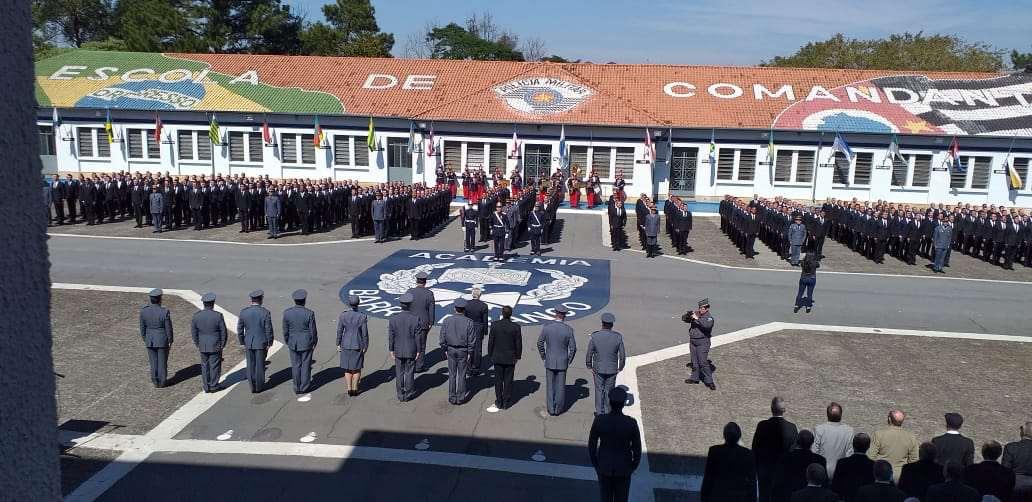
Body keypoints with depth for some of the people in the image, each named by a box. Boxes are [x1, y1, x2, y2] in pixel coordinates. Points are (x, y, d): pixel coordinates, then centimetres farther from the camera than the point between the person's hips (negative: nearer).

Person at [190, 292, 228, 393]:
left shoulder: (196, 316, -5)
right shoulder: (218, 316, -14)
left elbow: (193, 333, 2)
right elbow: (224, 332, -9)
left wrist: (198, 344, 14)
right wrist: (222, 345, 4)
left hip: (203, 347, 3)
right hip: (216, 346, -3)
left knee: (205, 366, 15)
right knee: (215, 366, 8)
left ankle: (206, 386, 19)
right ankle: (213, 386, 13)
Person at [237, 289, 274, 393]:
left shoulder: (243, 312, -4)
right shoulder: (265, 312, -13)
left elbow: (239, 330, 1)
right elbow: (269, 330, -11)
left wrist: (242, 343, 12)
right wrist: (269, 344, 1)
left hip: (248, 343, 2)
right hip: (261, 343, -2)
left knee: (250, 365, 11)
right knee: (260, 365, 9)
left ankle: (252, 387, 14)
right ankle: (259, 386, 18)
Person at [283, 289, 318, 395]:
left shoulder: (287, 313, -8)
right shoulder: (309, 314, -17)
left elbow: (285, 330, 0)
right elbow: (313, 331, -10)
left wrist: (287, 342, 14)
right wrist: (314, 343, 5)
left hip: (293, 344, 2)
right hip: (306, 343, -2)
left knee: (295, 366, 12)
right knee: (305, 365, 10)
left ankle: (297, 388, 17)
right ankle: (304, 387, 17)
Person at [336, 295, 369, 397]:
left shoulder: (343, 315, -9)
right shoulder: (363, 317, -13)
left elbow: (339, 331, -4)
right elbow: (365, 334, -9)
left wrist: (338, 344, 6)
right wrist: (365, 346, 2)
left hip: (346, 345, 1)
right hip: (358, 345, -1)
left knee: (347, 368, 13)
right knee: (357, 368, 13)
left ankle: (349, 389, 14)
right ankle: (355, 389, 15)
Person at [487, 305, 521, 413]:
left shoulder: (494, 325, -11)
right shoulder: (516, 327, -13)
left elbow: (490, 341, -4)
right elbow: (518, 344, -5)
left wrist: (490, 355, 8)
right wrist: (518, 356, 9)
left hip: (497, 358, 1)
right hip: (510, 359, 0)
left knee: (498, 380, 11)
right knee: (508, 381, 11)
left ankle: (499, 403, 15)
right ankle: (506, 403, 18)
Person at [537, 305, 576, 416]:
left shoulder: (547, 326, -12)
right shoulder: (568, 329, -14)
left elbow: (540, 343, -4)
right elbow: (573, 348, -10)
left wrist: (543, 356, 10)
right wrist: (569, 360, 6)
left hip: (549, 361, 1)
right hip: (562, 362, 0)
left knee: (550, 386, 13)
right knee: (560, 386, 13)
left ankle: (551, 409, 18)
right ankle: (558, 408, 22)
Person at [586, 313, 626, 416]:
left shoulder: (594, 336, -16)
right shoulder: (618, 337, -15)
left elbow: (589, 354, -9)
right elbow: (622, 355, -8)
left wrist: (589, 367, 5)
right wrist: (620, 368, 7)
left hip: (598, 369, 0)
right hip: (612, 370, 1)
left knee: (599, 390, 16)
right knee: (609, 391, 16)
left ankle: (599, 412, 22)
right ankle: (608, 412, 25)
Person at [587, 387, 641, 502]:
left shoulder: (599, 420, -25)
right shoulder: (631, 423, -27)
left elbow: (591, 446, -11)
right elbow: (637, 450, -14)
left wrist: (595, 465, 7)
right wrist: (632, 468, 6)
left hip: (604, 467, 1)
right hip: (623, 469, 0)